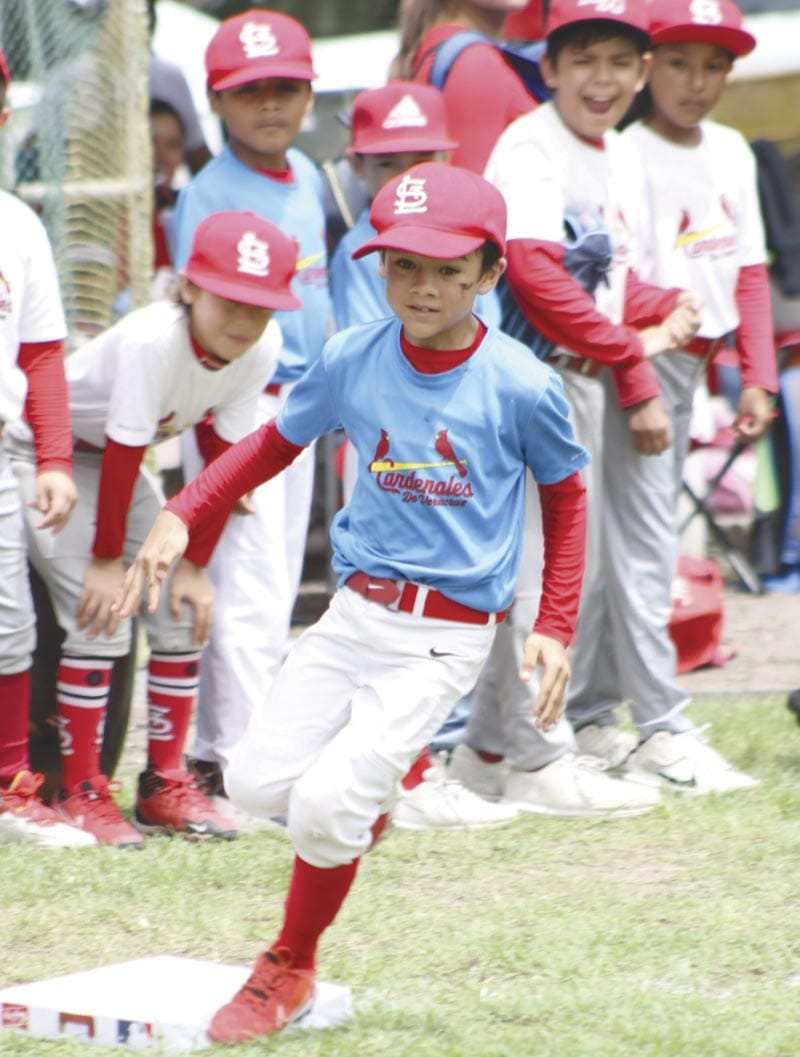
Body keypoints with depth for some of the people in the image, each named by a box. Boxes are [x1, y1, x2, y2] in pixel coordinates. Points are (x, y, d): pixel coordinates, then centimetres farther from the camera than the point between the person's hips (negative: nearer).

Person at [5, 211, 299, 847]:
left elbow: (224, 459, -9)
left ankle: (165, 783, 10)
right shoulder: (152, 341, -36)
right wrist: (106, 559, -21)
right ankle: (80, 791, -6)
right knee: (100, 616, -17)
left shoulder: (261, 350, -18)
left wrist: (195, 562, -9)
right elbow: (124, 452, -29)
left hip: (116, 460, 6)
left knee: (184, 613, -2)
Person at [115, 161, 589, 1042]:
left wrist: (554, 628, -1)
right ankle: (363, 794, 29)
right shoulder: (352, 360, -3)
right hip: (356, 608, 4)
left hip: (448, 633, -4)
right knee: (256, 782, -6)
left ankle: (289, 970, 10)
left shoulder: (519, 386, -11)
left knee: (327, 803, -15)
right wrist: (181, 516, -1)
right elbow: (275, 443, 12)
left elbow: (565, 496, 5)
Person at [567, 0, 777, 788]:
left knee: (623, 545, 12)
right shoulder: (624, 154, -11)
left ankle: (587, 718, 18)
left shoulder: (732, 153, 13)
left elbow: (749, 271, 16)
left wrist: (757, 376, 11)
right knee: (644, 546, -9)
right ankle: (663, 730, -9)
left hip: (693, 365, 8)